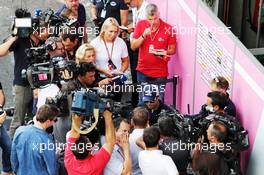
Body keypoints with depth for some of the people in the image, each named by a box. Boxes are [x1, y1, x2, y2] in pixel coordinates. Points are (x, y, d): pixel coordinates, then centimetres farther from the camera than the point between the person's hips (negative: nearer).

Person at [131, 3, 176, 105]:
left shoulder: (168, 29, -9)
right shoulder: (141, 25, -2)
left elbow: (173, 50, 1)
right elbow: (133, 47, -2)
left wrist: (165, 52, -20)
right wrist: (143, 35, -16)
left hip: (160, 73, -2)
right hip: (143, 71, 2)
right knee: (142, 101, 9)